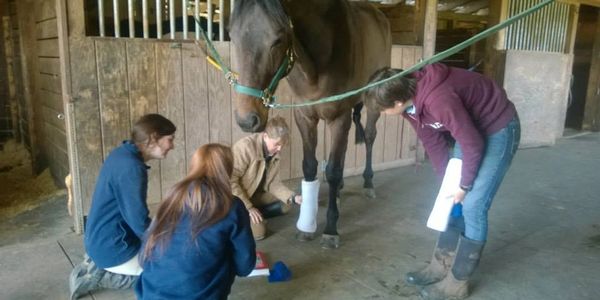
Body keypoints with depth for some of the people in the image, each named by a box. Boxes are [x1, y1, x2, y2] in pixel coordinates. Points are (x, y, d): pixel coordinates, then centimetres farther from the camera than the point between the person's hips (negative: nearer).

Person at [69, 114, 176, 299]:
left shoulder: (122, 153, 4)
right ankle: (97, 275, -3)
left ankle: (97, 264, 12)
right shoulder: (131, 167, -26)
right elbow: (140, 225, -24)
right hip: (112, 249, -9)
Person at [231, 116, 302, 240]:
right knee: (258, 232, -19)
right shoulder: (245, 147, -28)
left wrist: (293, 198, -16)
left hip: (255, 195, 8)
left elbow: (272, 183, -1)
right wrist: (248, 207, -25)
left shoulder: (274, 152, -5)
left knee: (286, 203, 2)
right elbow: (230, 181, -27)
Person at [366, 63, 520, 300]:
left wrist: (464, 185, -15)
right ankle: (442, 265, 23)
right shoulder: (409, 100, -12)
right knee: (453, 201, 10)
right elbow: (433, 142, -1)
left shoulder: (439, 100, -38)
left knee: (473, 205, -9)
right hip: (470, 128, 8)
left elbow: (472, 145, -28)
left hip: (499, 129, -8)